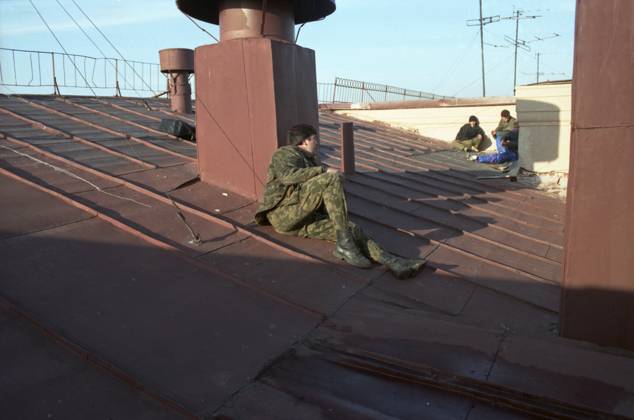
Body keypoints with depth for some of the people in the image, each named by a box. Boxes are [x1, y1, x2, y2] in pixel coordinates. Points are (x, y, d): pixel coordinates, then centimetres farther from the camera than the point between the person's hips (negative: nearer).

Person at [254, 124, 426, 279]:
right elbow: (287, 176, -18)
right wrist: (324, 171, -17)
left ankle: (392, 262, -31)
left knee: (351, 229, -14)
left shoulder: (308, 162, 32)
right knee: (332, 179, -24)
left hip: (303, 220, 8)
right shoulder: (286, 153, 7)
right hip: (284, 214, -8)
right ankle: (344, 244, -27)